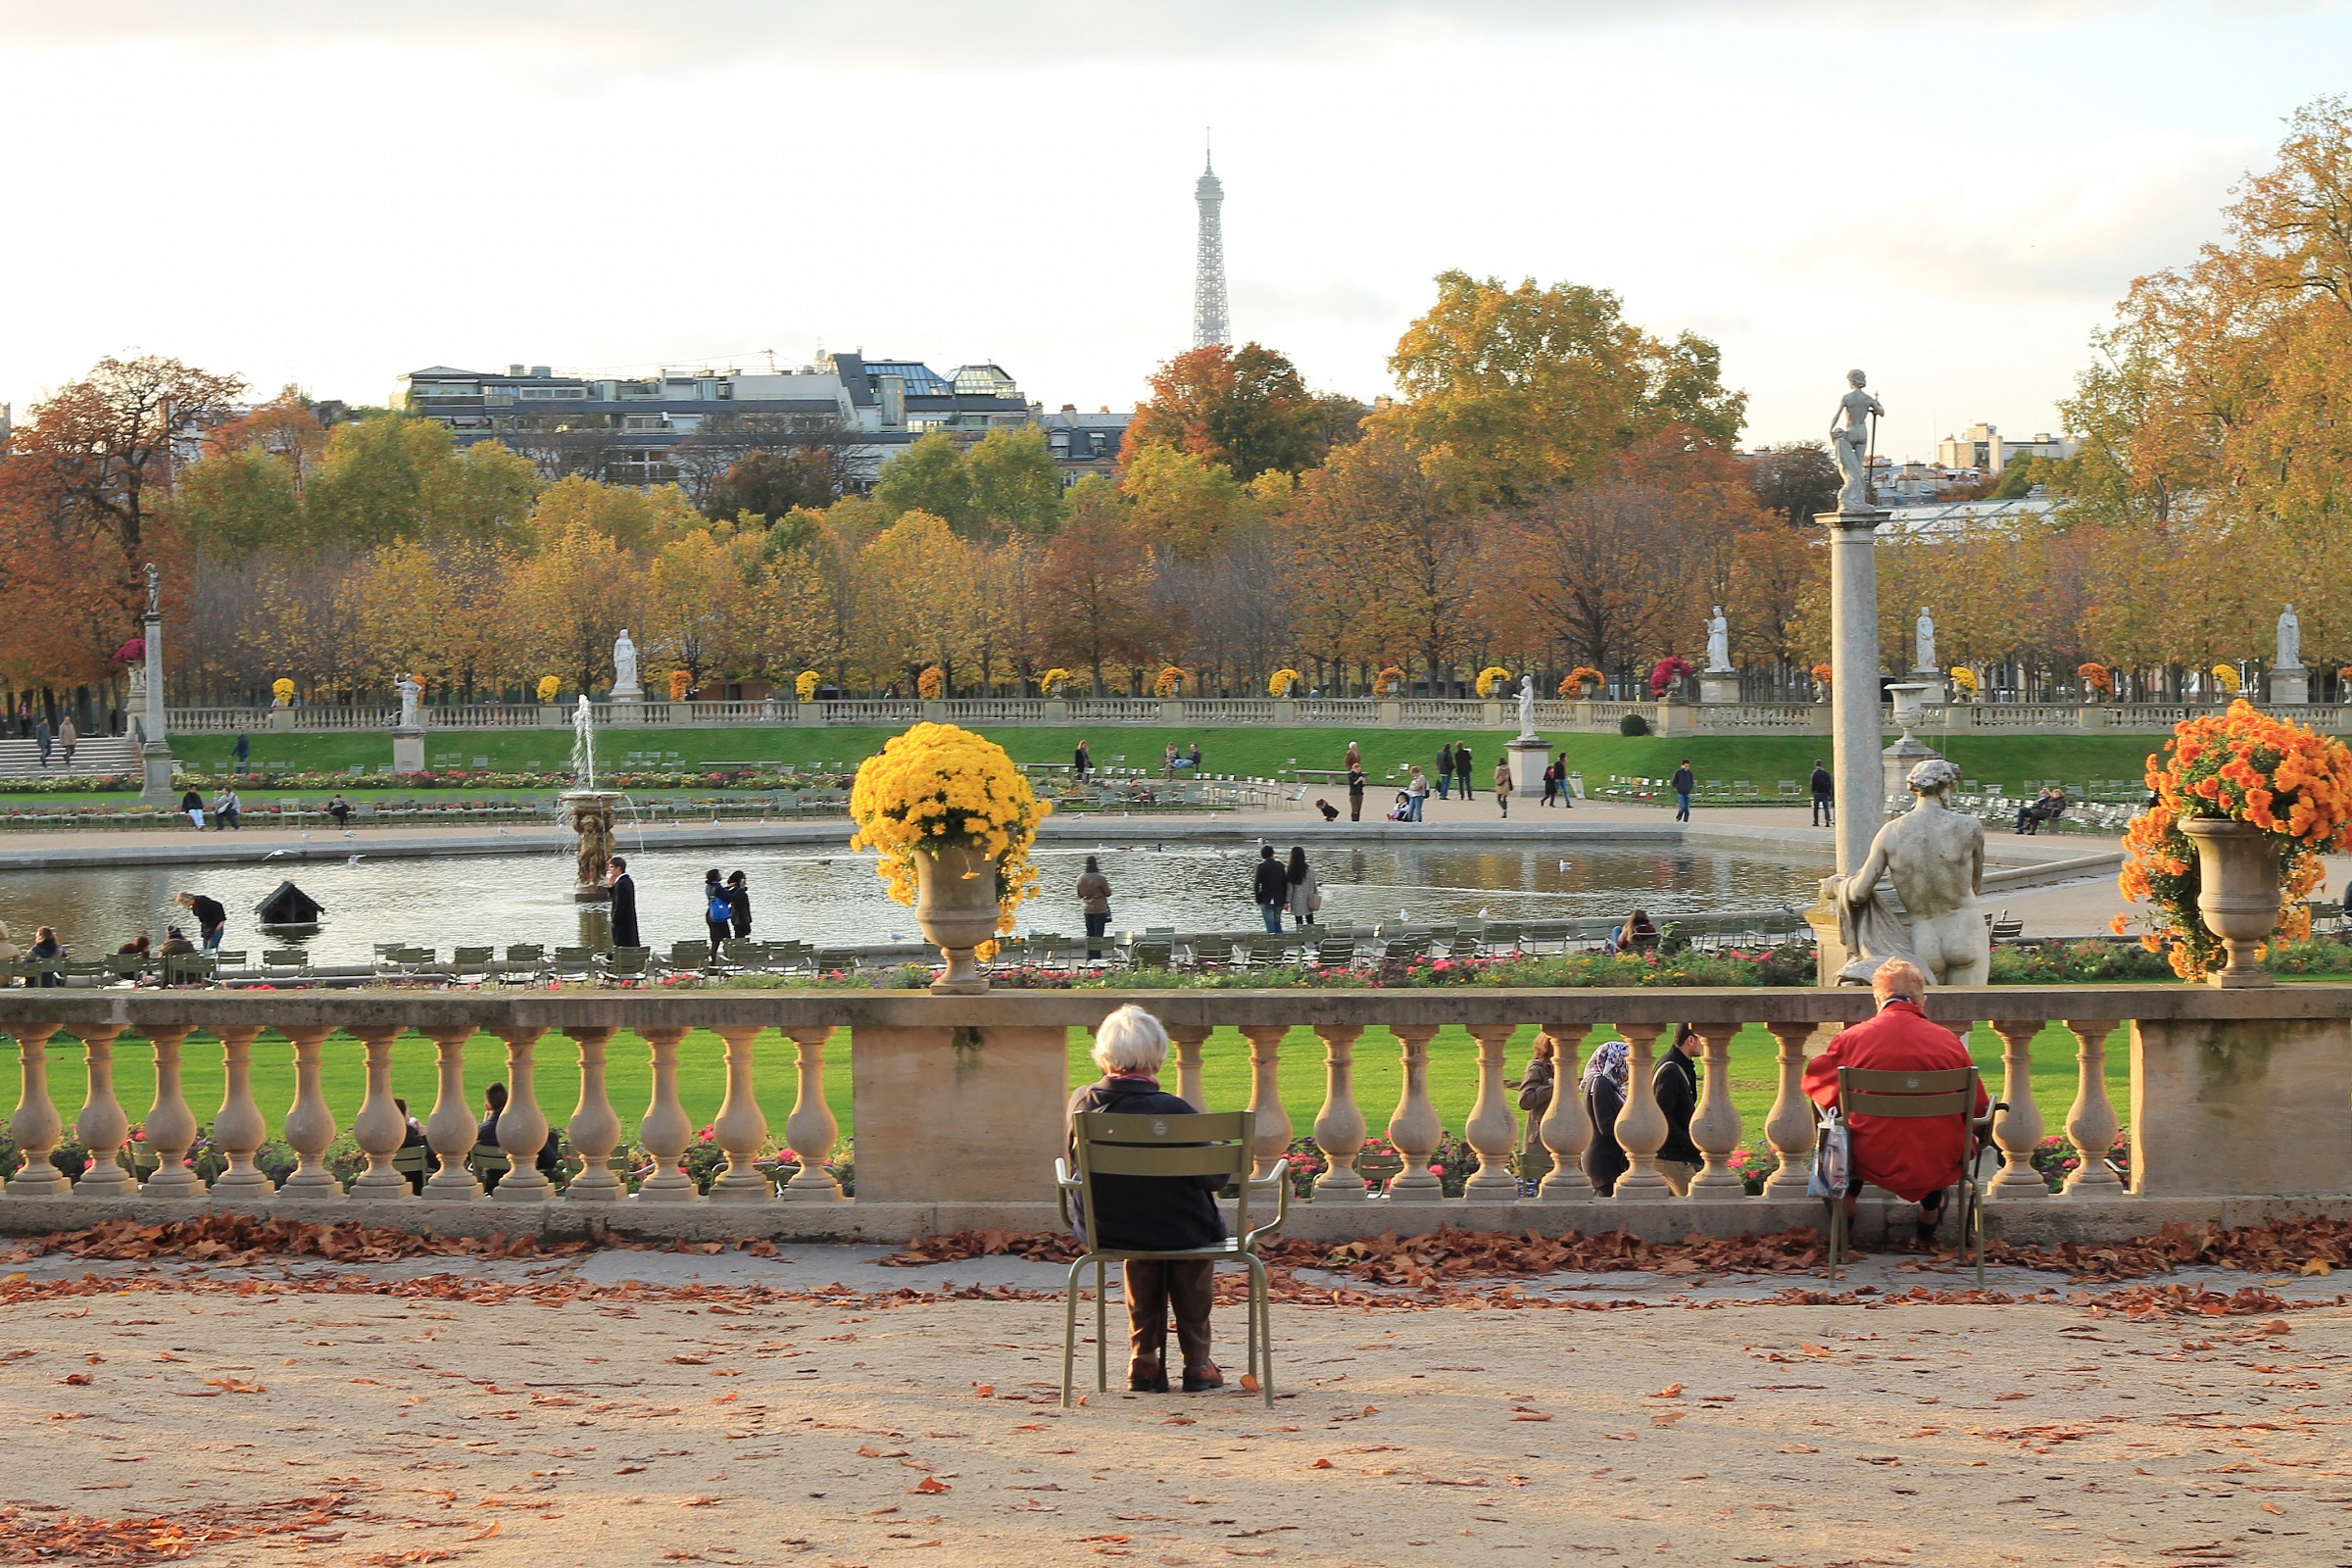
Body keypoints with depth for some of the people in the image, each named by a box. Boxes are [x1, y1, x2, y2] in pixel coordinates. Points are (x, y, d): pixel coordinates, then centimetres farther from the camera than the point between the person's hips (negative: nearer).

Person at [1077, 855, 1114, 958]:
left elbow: (1079, 894, 8)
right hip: (1100, 910, -5)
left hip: (1087, 909, 5)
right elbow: (1108, 893, -9)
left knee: (1089, 934, 13)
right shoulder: (1100, 878, -17)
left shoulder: (1081, 878, -2)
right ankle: (1096, 957, -4)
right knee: (1098, 934, -1)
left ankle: (1090, 957, 16)